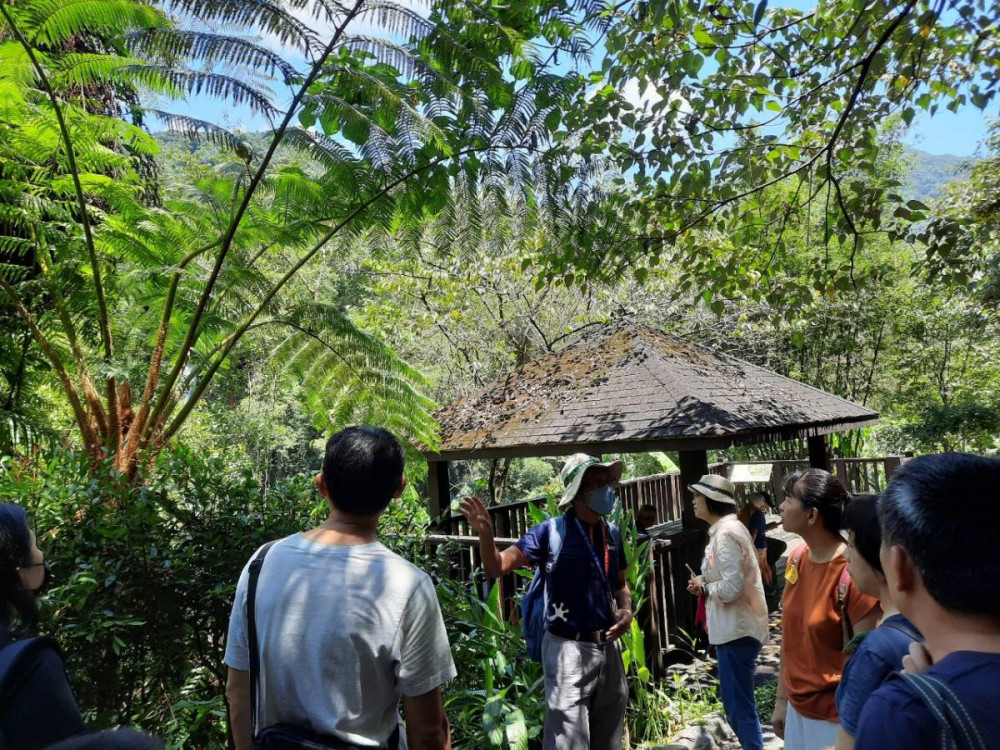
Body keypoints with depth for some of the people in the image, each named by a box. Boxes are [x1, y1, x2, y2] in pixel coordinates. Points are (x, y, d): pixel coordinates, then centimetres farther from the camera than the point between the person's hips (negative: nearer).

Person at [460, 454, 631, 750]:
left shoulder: (612, 535, 3)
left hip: (608, 647, 6)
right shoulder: (552, 532, -14)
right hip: (569, 649, -6)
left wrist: (627, 611, -3)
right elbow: (496, 567, -19)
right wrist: (485, 533, -38)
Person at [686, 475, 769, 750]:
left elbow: (731, 588, -26)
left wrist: (704, 586, -9)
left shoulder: (726, 534, -20)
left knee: (739, 706, 1)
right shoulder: (727, 529, 11)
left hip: (736, 629, -10)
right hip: (735, 627, 10)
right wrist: (705, 581, 5)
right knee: (737, 701, 21)